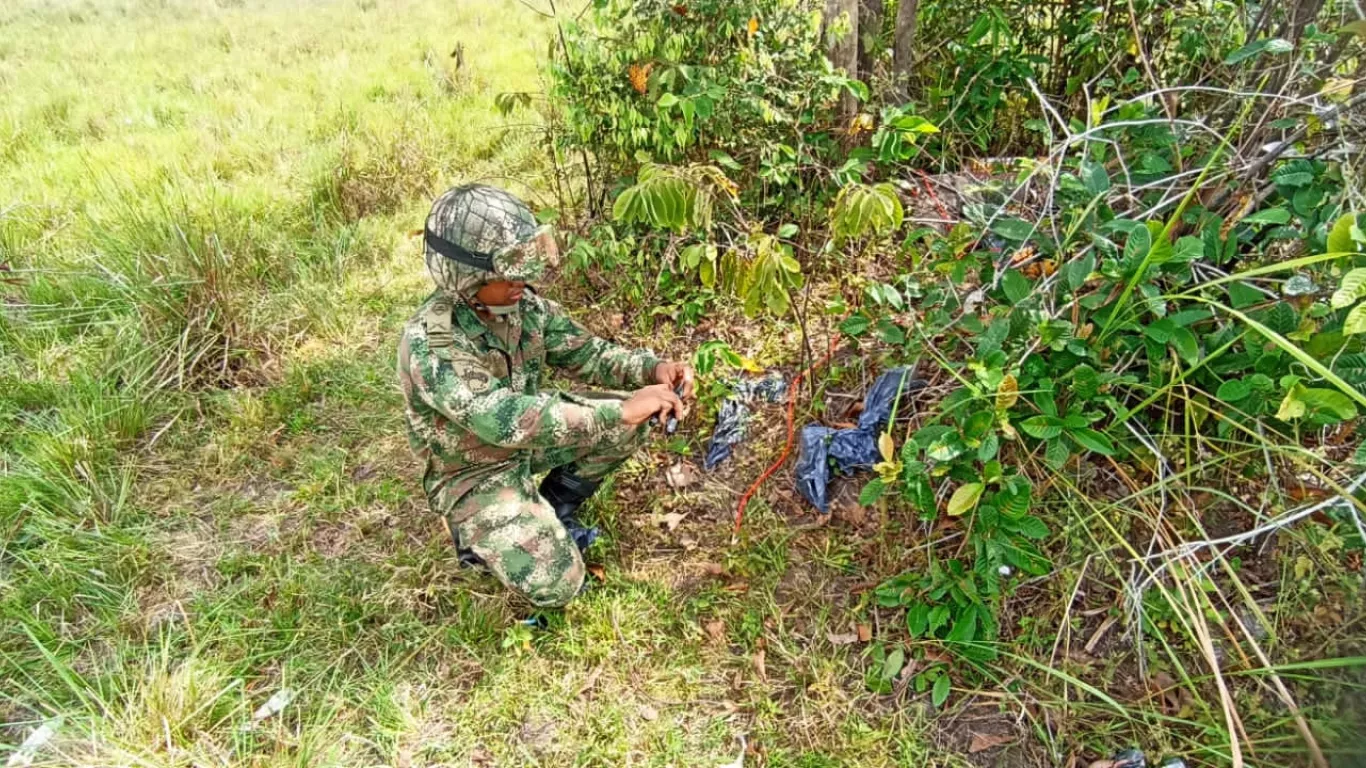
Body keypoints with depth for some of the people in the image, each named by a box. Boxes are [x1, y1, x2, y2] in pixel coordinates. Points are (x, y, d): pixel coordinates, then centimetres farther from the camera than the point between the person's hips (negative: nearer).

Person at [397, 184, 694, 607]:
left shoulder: (523, 303, -11)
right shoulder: (429, 343, -33)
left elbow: (587, 353, -4)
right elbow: (505, 419, -43)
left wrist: (653, 368, -24)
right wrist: (621, 410, -46)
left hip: (528, 439, 7)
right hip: (476, 473, -7)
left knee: (631, 423, -7)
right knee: (556, 583, -17)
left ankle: (556, 509, 12)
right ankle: (477, 531, 11)